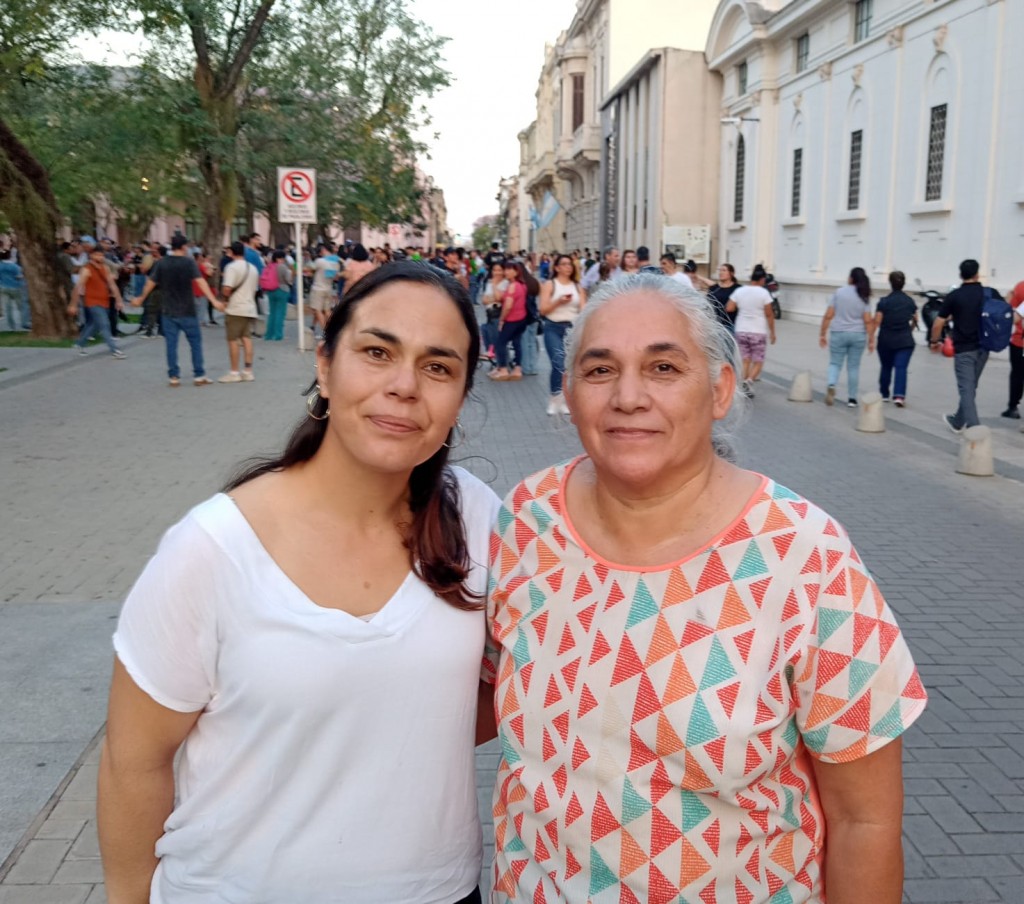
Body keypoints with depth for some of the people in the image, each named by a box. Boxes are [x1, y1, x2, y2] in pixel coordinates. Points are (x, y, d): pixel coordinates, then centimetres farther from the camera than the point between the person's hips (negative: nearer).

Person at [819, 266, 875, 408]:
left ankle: (831, 385, -18)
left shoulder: (838, 292, -4)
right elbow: (868, 321, -6)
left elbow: (828, 316, -6)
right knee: (853, 367, 9)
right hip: (858, 335, 1)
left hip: (838, 334, -1)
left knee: (835, 363, 10)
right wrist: (871, 340, -1)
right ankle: (852, 399, 12)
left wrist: (823, 334, 0)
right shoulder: (865, 297, -1)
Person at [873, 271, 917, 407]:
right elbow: (915, 320, 13)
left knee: (886, 367, 15)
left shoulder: (884, 301, -7)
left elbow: (877, 322, -11)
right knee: (901, 368, -5)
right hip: (905, 341, 1)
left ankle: (884, 394, 28)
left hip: (886, 340, 0)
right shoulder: (910, 301, 3)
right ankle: (899, 395, -21)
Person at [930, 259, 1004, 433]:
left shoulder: (954, 296, -10)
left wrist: (934, 341, 9)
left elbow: (938, 323, -6)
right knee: (970, 387, 19)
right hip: (983, 348, 4)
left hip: (964, 349, -4)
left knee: (967, 390, -2)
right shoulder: (991, 293, -1)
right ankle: (957, 421, 35)